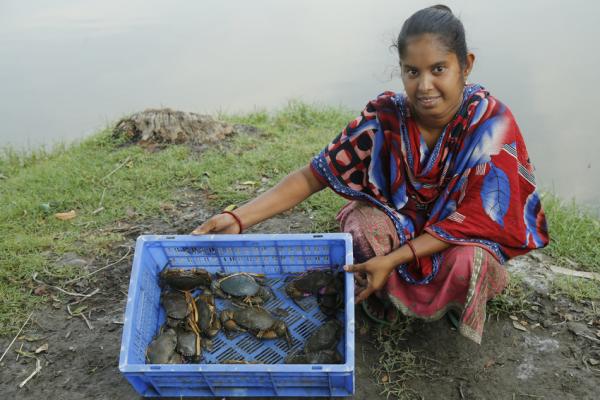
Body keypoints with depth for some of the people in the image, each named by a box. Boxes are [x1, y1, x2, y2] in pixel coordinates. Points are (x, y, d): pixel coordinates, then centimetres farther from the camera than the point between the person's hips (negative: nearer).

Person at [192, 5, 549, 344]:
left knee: (469, 261, -34)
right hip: (397, 222, 1)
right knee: (366, 226, -31)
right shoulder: (385, 116, -20)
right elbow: (313, 176, -19)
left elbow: (473, 220, -24)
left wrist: (393, 259, -33)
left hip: (463, 237, -1)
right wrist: (238, 219, -30)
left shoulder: (492, 123, -25)